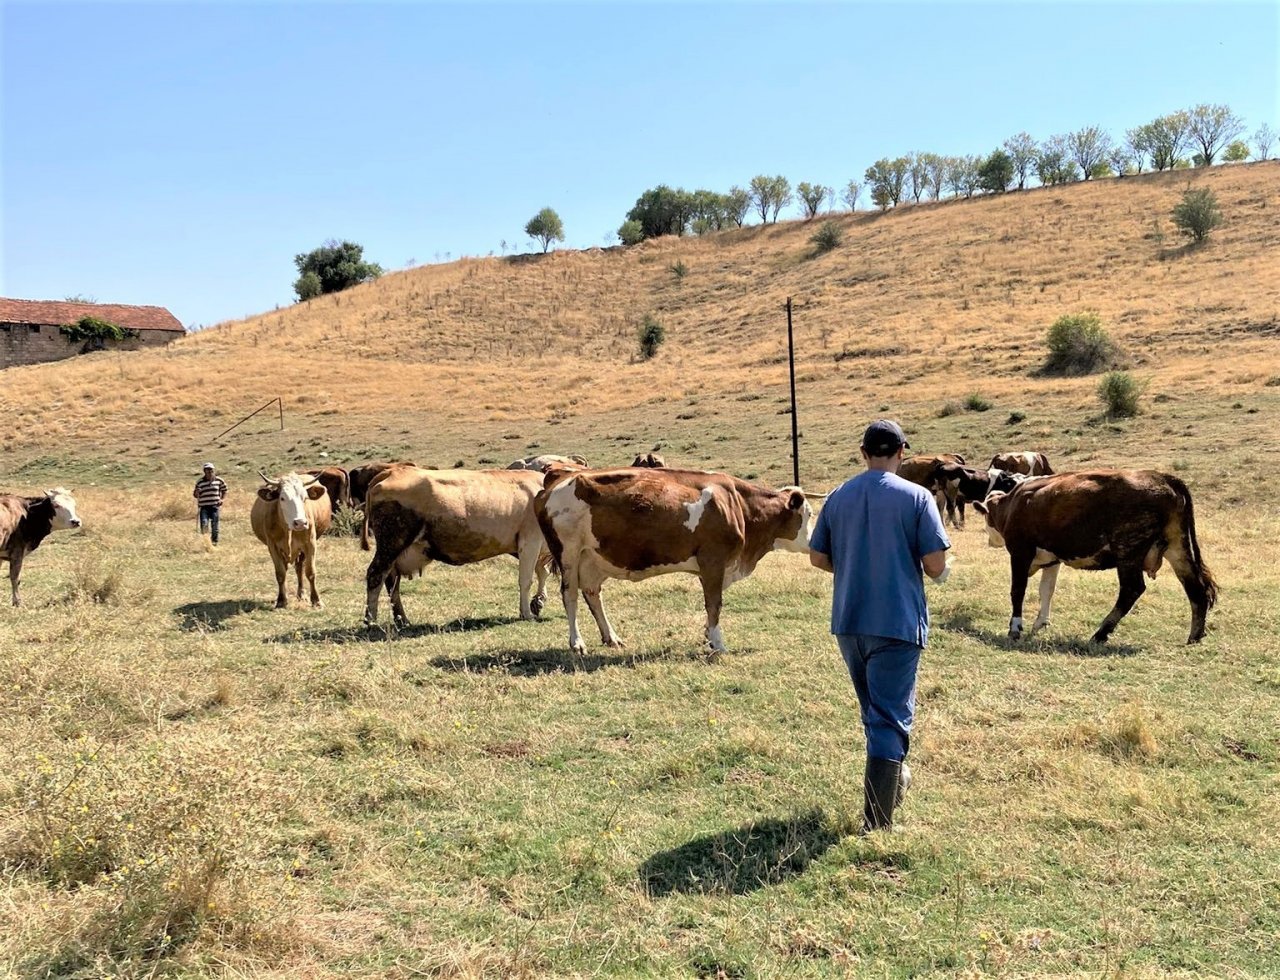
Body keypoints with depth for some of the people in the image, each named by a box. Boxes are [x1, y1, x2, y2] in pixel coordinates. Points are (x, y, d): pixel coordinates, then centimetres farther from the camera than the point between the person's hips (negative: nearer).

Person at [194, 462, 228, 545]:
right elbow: (196, 495, 10)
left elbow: (224, 491, 17)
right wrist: (197, 493, -13)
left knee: (214, 526, 3)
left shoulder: (219, 480, 5)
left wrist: (222, 499, 3)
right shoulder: (199, 482, 2)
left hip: (215, 506, 1)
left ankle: (215, 541, 15)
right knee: (204, 524, -14)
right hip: (204, 507, -1)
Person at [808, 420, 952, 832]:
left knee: (876, 711, 23)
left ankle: (892, 778, 44)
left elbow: (818, 557, 7)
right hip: (897, 623, -5)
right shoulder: (917, 497, -9)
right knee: (890, 717, 0)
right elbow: (936, 565, -11)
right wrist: (944, 569, 12)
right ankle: (877, 822, -2)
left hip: (848, 622, 5)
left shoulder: (838, 497, 3)